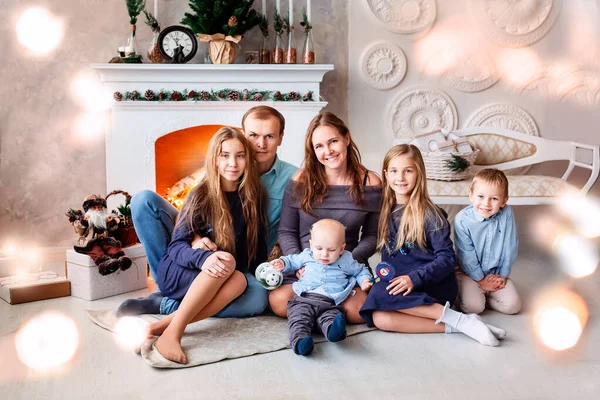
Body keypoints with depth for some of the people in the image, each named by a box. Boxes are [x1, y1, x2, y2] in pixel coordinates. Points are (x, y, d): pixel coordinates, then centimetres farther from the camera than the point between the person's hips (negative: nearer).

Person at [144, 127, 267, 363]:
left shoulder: (253, 196, 0)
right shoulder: (201, 195, -12)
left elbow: (258, 243, 8)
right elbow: (177, 246, -17)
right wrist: (204, 258, -37)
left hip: (214, 280, 3)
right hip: (177, 272, -3)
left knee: (240, 281, -31)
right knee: (226, 263, -33)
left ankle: (162, 325, -35)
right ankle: (172, 333, -37)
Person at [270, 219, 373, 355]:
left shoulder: (346, 261, 12)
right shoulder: (307, 256, 16)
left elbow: (360, 270, 30)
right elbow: (293, 261, 34)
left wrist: (364, 280, 9)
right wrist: (283, 263, 14)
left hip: (330, 303, -1)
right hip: (305, 298, 1)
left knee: (330, 317, -34)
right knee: (299, 317, -29)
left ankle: (333, 330, -64)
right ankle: (299, 340, -50)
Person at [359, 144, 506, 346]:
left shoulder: (428, 213, -8)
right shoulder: (387, 211, 10)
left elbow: (447, 258, -12)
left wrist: (414, 278, -24)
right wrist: (383, 278, 0)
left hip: (434, 284, -5)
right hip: (398, 283, 5)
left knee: (378, 294, -32)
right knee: (379, 318, -28)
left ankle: (459, 319, -26)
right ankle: (455, 326, -23)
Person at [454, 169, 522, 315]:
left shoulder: (507, 214, -14)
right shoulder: (462, 219, -21)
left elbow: (511, 247, -5)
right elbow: (466, 254, -15)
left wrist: (503, 274, -3)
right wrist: (480, 280, -11)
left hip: (497, 273, 3)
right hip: (469, 272, -3)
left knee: (513, 305, -10)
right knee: (473, 306, -22)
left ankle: (482, 296, 10)